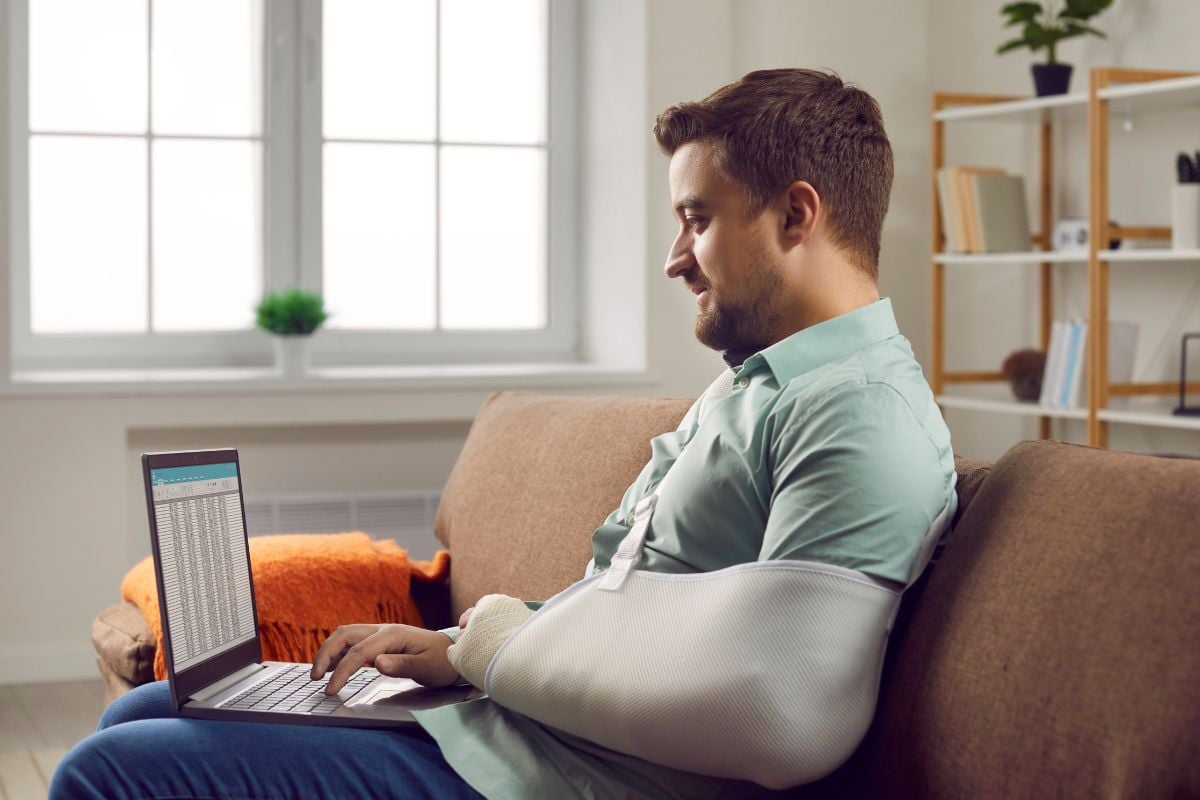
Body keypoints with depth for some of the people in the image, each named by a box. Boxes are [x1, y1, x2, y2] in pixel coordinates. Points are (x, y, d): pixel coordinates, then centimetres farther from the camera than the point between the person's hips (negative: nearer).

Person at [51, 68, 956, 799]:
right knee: (140, 715, 17)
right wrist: (446, 643, 1)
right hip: (504, 710, 10)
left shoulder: (865, 425, -18)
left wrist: (481, 645, -15)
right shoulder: (751, 384, 16)